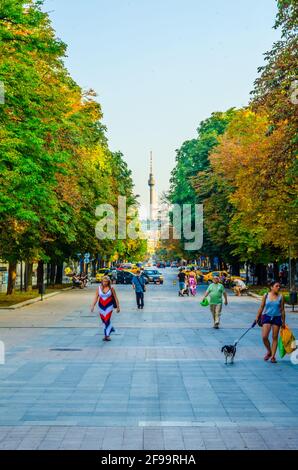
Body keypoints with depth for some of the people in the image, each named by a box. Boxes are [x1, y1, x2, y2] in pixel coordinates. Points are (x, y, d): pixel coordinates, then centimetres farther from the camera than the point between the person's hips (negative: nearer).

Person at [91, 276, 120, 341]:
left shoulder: (111, 288, -5)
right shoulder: (99, 288, 0)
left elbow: (115, 298, 0)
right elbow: (96, 298, -1)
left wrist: (118, 307, 1)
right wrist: (93, 306, -9)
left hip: (109, 306, -3)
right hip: (101, 306, 3)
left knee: (107, 320, -12)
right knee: (103, 321, 11)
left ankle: (107, 335, -5)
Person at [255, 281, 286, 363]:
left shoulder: (280, 297, 0)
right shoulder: (266, 296, -1)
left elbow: (282, 310, 4)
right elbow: (261, 307, 6)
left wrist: (283, 322, 4)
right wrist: (257, 317, 5)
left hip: (277, 318, 0)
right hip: (267, 316, 0)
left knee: (275, 337, 4)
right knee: (264, 337, -9)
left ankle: (273, 356, 13)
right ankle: (269, 352, 17)